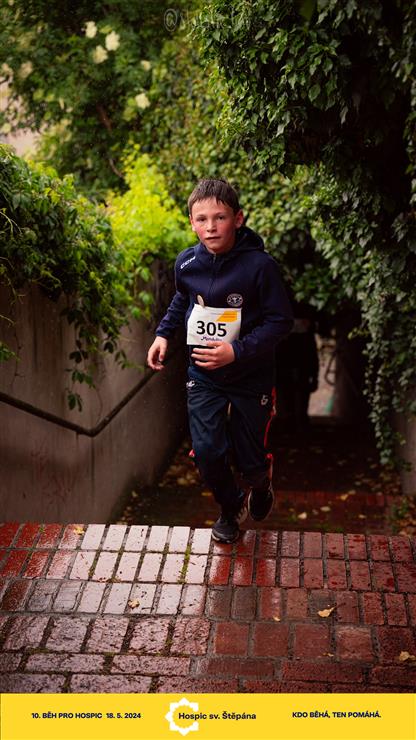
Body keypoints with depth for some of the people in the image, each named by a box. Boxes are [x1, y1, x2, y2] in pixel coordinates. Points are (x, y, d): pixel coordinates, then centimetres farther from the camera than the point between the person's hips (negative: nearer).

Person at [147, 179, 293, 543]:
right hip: (203, 375, 3)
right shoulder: (187, 263, -7)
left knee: (250, 458, 8)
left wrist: (237, 352, -27)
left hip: (250, 376, -3)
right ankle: (231, 506, 27)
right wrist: (164, 333, 4)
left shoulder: (260, 265, -21)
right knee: (207, 451, -5)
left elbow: (279, 321, -17)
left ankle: (259, 485, 48)